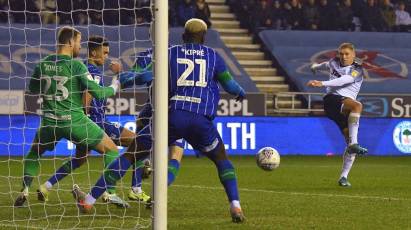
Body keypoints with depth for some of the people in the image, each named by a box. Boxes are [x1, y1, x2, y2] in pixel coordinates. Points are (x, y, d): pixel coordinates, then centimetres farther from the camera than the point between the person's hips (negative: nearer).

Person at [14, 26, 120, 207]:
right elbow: (96, 92, -12)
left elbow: (33, 89, 18)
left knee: (34, 154, 29)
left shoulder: (43, 64, 3)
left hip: (49, 122, 4)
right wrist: (113, 88, 7)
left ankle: (24, 191, 11)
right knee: (111, 151, 8)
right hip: (74, 121, -4)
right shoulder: (76, 65, -11)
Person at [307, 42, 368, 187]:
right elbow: (328, 64, 42)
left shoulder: (357, 70, 1)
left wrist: (322, 83, -28)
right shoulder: (335, 63, 15)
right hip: (332, 100, -1)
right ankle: (354, 144, -46)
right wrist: (317, 66, 63)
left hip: (347, 111, 1)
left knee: (351, 142, -10)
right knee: (357, 105, -34)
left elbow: (343, 80, -18)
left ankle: (344, 177, -2)